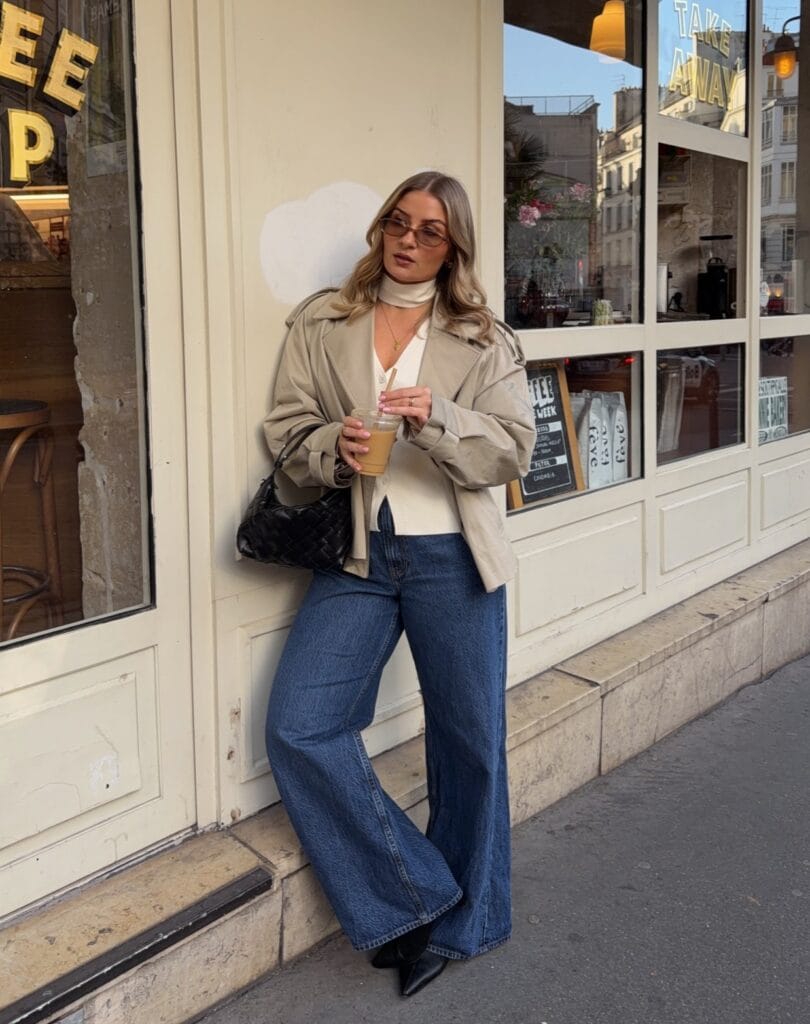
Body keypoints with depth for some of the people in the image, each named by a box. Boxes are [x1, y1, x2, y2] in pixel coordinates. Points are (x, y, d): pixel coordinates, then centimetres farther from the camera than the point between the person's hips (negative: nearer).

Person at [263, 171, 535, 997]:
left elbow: (514, 448, -1)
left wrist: (435, 418, -19)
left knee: (468, 742, 6)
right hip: (355, 556, 2)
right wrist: (333, 446, -15)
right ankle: (415, 895, 7)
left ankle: (457, 924, 28)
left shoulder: (484, 338, 6)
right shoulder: (320, 322, 10)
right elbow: (286, 428, 7)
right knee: (298, 728, -10)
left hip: (451, 558, -1)